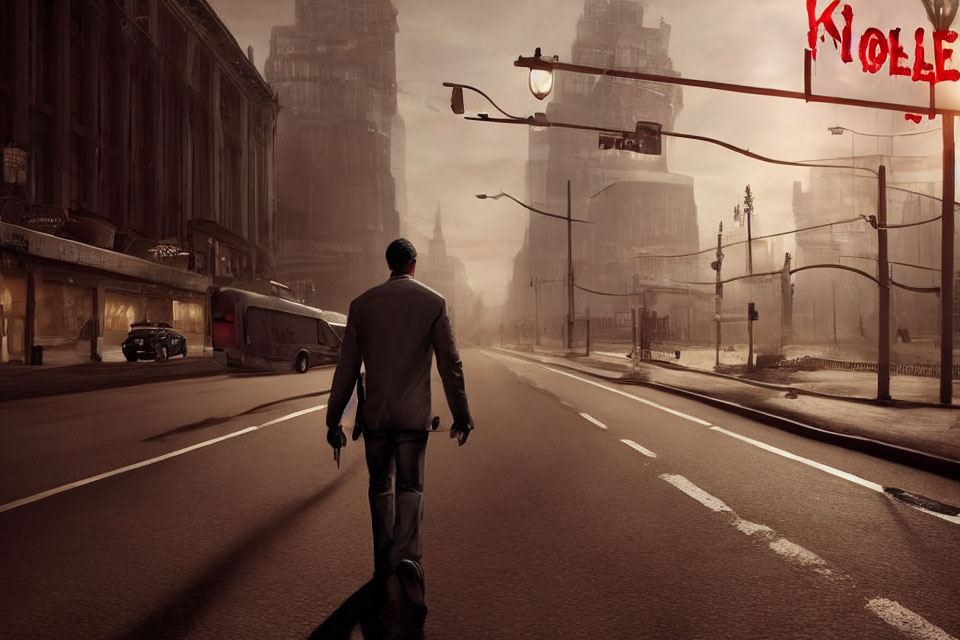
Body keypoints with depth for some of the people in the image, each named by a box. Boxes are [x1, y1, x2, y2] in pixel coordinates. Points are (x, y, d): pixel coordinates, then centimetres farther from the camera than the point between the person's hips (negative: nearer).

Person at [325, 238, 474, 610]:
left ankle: (383, 564, 21)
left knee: (381, 487, 15)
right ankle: (406, 556, -19)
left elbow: (347, 366, 2)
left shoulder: (363, 303, 2)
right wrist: (461, 414, 4)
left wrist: (334, 419, 7)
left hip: (375, 414, 2)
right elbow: (450, 363, -3)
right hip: (414, 414, -1)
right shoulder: (433, 302, -2)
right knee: (410, 488, 4)